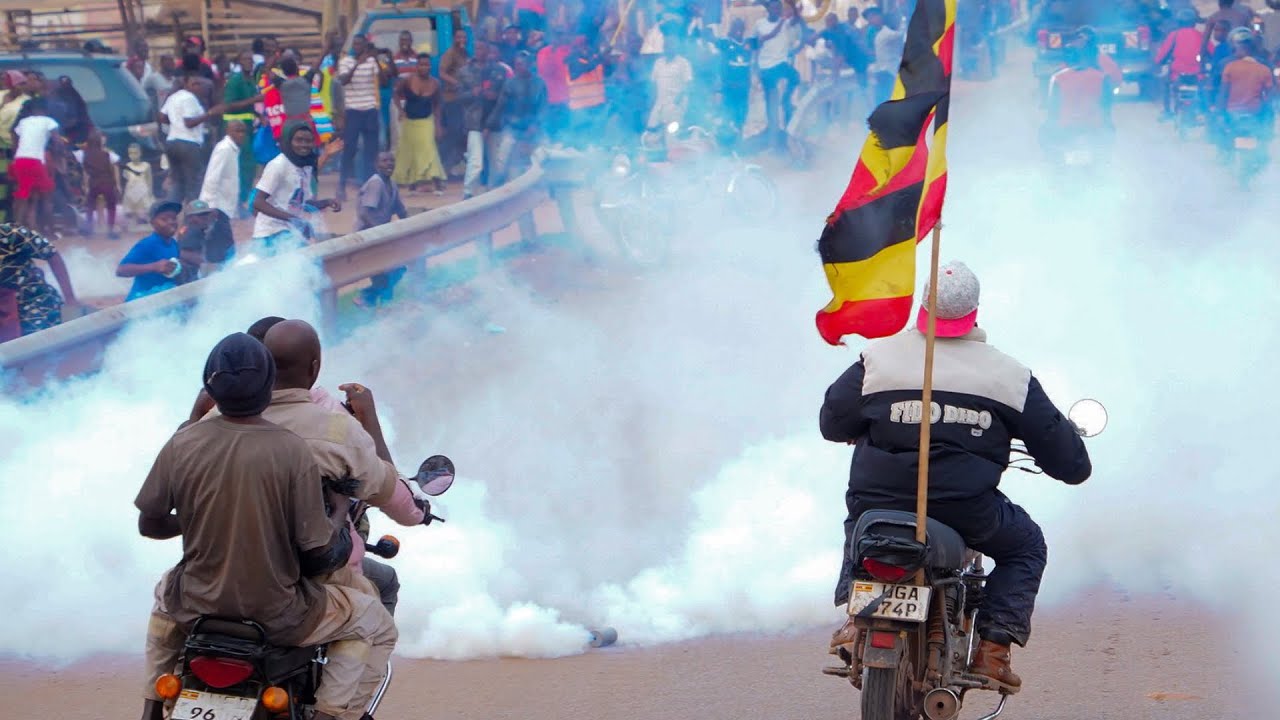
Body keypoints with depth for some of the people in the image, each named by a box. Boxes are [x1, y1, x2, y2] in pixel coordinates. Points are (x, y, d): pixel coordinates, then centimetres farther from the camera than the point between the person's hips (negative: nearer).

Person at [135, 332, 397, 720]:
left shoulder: (181, 444, -10)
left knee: (166, 591, 39)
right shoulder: (294, 452, -20)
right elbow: (319, 549, -17)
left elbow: (149, 524, 1)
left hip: (198, 604, 4)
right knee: (375, 625, 16)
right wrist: (340, 510, 3)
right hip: (275, 613, -4)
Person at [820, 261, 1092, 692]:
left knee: (859, 523, 38)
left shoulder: (878, 357, 3)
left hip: (878, 501, 2)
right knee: (1026, 547, 25)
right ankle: (992, 648, 8)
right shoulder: (1007, 374, 2)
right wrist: (1075, 464, 32)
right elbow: (1052, 437, 8)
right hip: (966, 509, -2)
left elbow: (833, 422, 12)